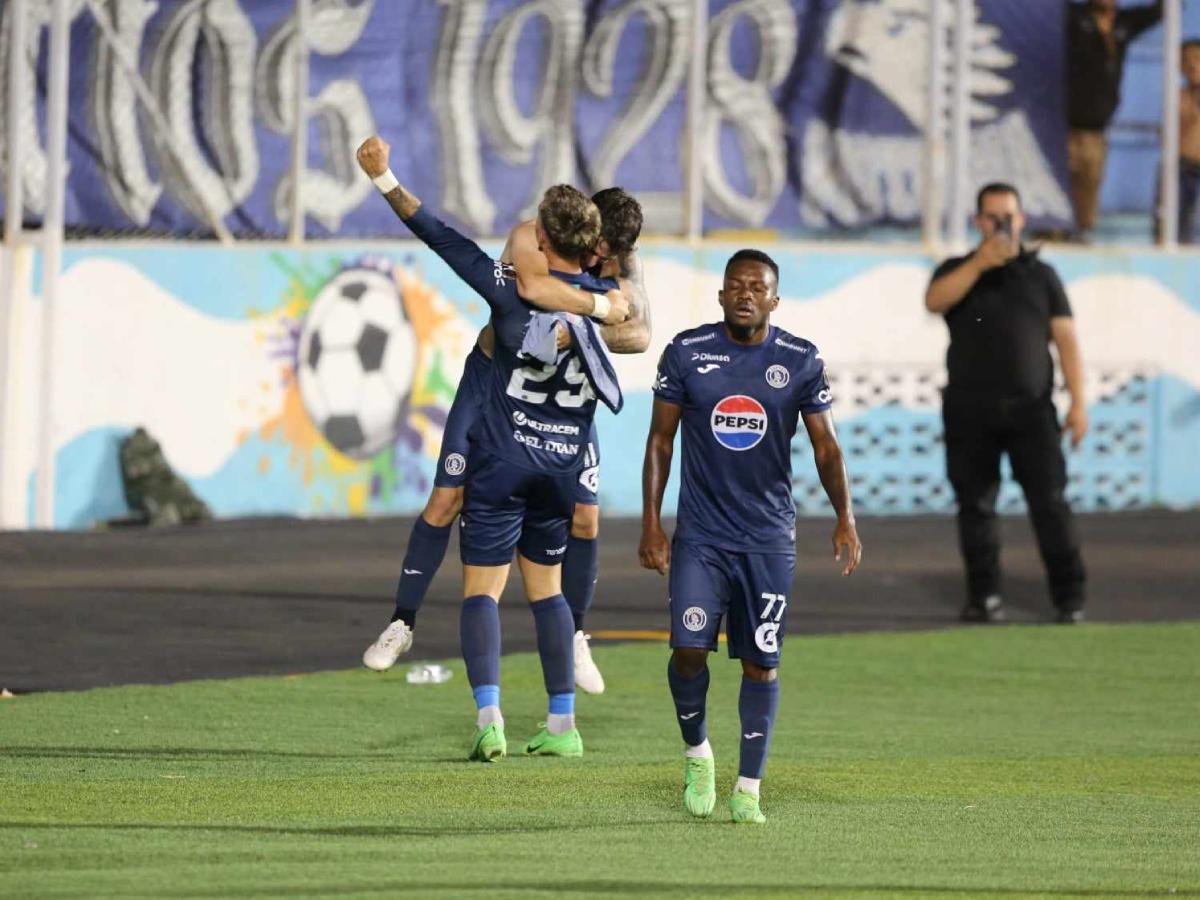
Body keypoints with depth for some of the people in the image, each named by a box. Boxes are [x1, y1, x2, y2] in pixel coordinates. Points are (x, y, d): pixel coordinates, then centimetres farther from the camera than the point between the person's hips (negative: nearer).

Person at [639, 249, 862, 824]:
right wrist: (650, 522, 0)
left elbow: (825, 446, 6)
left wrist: (844, 517, -8)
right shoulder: (686, 352, -1)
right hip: (700, 534, 0)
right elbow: (661, 440, 5)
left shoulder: (801, 362, 0)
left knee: (761, 662, 0)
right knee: (689, 648, -13)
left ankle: (747, 790, 8)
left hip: (769, 538, 0)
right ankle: (697, 754, 13)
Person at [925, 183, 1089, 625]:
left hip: (1030, 407, -1)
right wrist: (980, 264, -20)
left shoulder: (1041, 276, 12)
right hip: (971, 412, 1)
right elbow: (934, 301, -11)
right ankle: (983, 597, 9)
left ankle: (1070, 599, -5)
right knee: (976, 505, 2)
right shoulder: (958, 271, 11)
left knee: (1050, 501, -7)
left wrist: (1078, 402, -3)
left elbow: (1065, 339, 7)